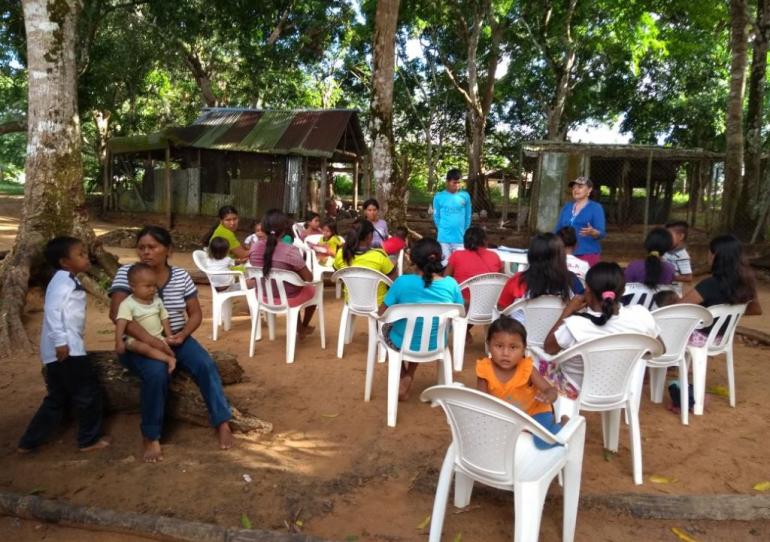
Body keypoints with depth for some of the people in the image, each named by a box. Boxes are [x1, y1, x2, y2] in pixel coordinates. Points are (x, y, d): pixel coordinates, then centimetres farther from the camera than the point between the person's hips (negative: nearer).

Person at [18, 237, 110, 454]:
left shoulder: (68, 281, 21)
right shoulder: (63, 280, -10)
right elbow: (52, 310, -21)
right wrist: (61, 341, -26)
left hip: (61, 349, 10)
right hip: (66, 349, -10)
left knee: (57, 399, 18)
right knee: (88, 392, 0)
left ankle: (28, 442, 25)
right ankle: (89, 439, 11)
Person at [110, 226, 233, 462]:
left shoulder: (181, 276, 0)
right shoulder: (126, 273, -10)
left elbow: (196, 313, 5)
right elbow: (116, 314, -22)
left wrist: (183, 335, -16)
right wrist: (151, 340, -32)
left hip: (175, 339, 4)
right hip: (139, 343, -3)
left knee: (206, 365, -21)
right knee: (157, 373, -33)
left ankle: (222, 423, -7)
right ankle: (151, 437, -15)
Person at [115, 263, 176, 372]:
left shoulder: (157, 301, 6)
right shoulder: (127, 304, -12)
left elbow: (164, 319, 11)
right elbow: (121, 323, -23)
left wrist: (170, 337, 3)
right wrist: (119, 341, -35)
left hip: (157, 338, 5)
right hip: (136, 339, -5)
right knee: (144, 347, -36)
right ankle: (169, 359, -37)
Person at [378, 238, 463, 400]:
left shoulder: (402, 282, -22)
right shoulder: (451, 284, -15)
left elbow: (382, 313, -9)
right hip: (435, 345, 3)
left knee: (386, 327, 33)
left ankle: (403, 378, 32)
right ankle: (409, 377, 31)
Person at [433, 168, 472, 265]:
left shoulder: (465, 196, 0)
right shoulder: (439, 197, -3)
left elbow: (468, 216, 8)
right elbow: (436, 216, 7)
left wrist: (463, 231, 9)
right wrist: (442, 230, 8)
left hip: (460, 238, 1)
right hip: (444, 238, -1)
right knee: (445, 263, 6)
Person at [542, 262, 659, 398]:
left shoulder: (574, 326, -37)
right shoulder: (641, 315, -26)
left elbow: (548, 348, -15)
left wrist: (567, 311, -12)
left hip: (578, 390, -4)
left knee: (544, 361, 26)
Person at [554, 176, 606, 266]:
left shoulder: (596, 207, 0)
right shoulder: (567, 206, 14)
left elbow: (601, 233, -7)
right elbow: (558, 229, 18)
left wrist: (592, 232, -28)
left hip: (588, 254, -4)